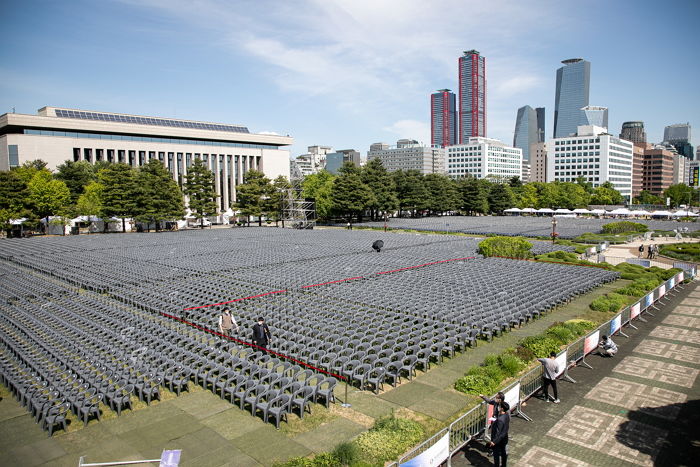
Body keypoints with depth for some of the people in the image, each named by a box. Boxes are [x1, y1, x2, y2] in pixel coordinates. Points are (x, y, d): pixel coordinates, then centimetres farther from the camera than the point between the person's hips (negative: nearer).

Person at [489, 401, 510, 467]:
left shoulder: (500, 419, -35)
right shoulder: (507, 415, -9)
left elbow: (498, 432, -28)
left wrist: (494, 441, -21)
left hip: (498, 440, -8)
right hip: (504, 438, 8)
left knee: (496, 454, 12)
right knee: (504, 452, 25)